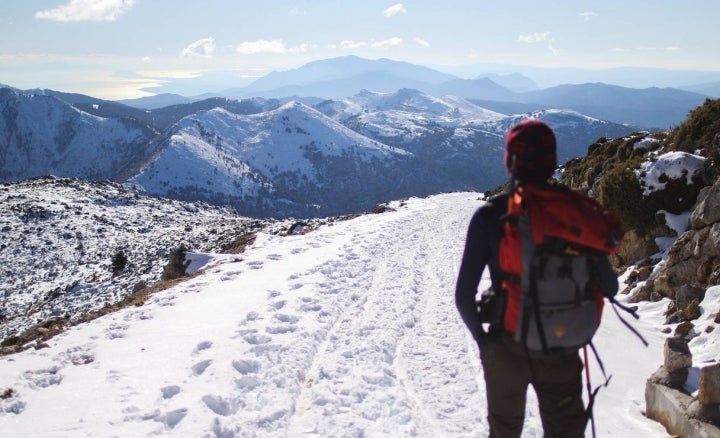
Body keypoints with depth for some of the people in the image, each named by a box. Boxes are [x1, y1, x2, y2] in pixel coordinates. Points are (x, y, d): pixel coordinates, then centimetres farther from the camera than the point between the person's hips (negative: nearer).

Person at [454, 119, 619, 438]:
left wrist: (481, 336, 3)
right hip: (563, 352, 1)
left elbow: (464, 296, -14)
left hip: (507, 349, -1)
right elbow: (609, 287, -3)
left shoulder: (489, 217, -15)